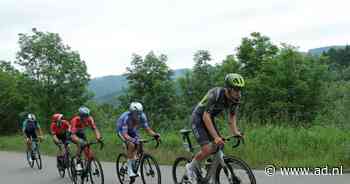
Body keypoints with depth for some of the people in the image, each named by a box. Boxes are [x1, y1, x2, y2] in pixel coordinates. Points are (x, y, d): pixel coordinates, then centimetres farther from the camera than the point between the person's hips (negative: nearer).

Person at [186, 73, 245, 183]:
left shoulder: (235, 99, -12)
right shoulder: (215, 94, -33)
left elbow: (232, 117, -4)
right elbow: (206, 116, -37)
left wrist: (235, 132, -21)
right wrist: (216, 137, -44)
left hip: (210, 119, 7)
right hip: (198, 118, -7)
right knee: (207, 149, -20)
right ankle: (191, 166, 6)